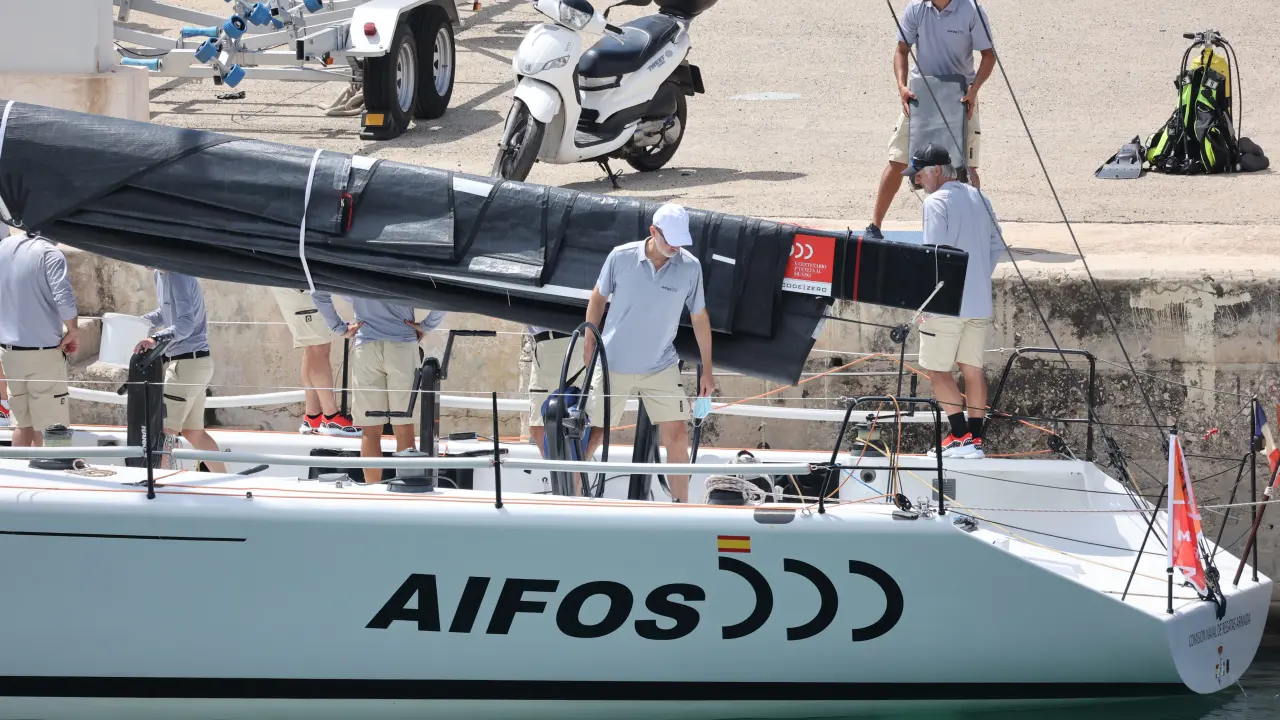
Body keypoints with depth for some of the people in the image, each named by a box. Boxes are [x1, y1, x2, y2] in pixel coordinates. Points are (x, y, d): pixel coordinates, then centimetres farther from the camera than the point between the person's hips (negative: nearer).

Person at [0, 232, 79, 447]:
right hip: (43, 353, -6)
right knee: (47, 428, 0)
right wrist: (73, 331, -6)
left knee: (23, 423, 15)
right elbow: (65, 300, -23)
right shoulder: (49, 254, -14)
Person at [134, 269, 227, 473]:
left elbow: (186, 323, -29)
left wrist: (156, 338, -44)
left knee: (165, 429, -9)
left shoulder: (179, 278, -20)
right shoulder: (160, 275, 10)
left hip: (189, 363, -10)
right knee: (193, 431, 17)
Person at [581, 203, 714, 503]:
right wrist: (589, 343, 6)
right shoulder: (621, 257, -13)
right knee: (595, 434, 6)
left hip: (661, 367, 1)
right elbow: (598, 297, 4)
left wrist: (707, 370, 5)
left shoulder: (690, 267, -10)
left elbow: (699, 317, 1)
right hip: (613, 364, -1)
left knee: (677, 436, -4)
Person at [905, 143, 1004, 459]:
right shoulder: (979, 198, 12)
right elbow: (997, 245, 15)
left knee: (937, 369, 0)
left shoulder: (937, 202, -12)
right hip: (980, 303, 8)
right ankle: (976, 438, 10)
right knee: (973, 368, 10)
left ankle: (961, 437, -6)